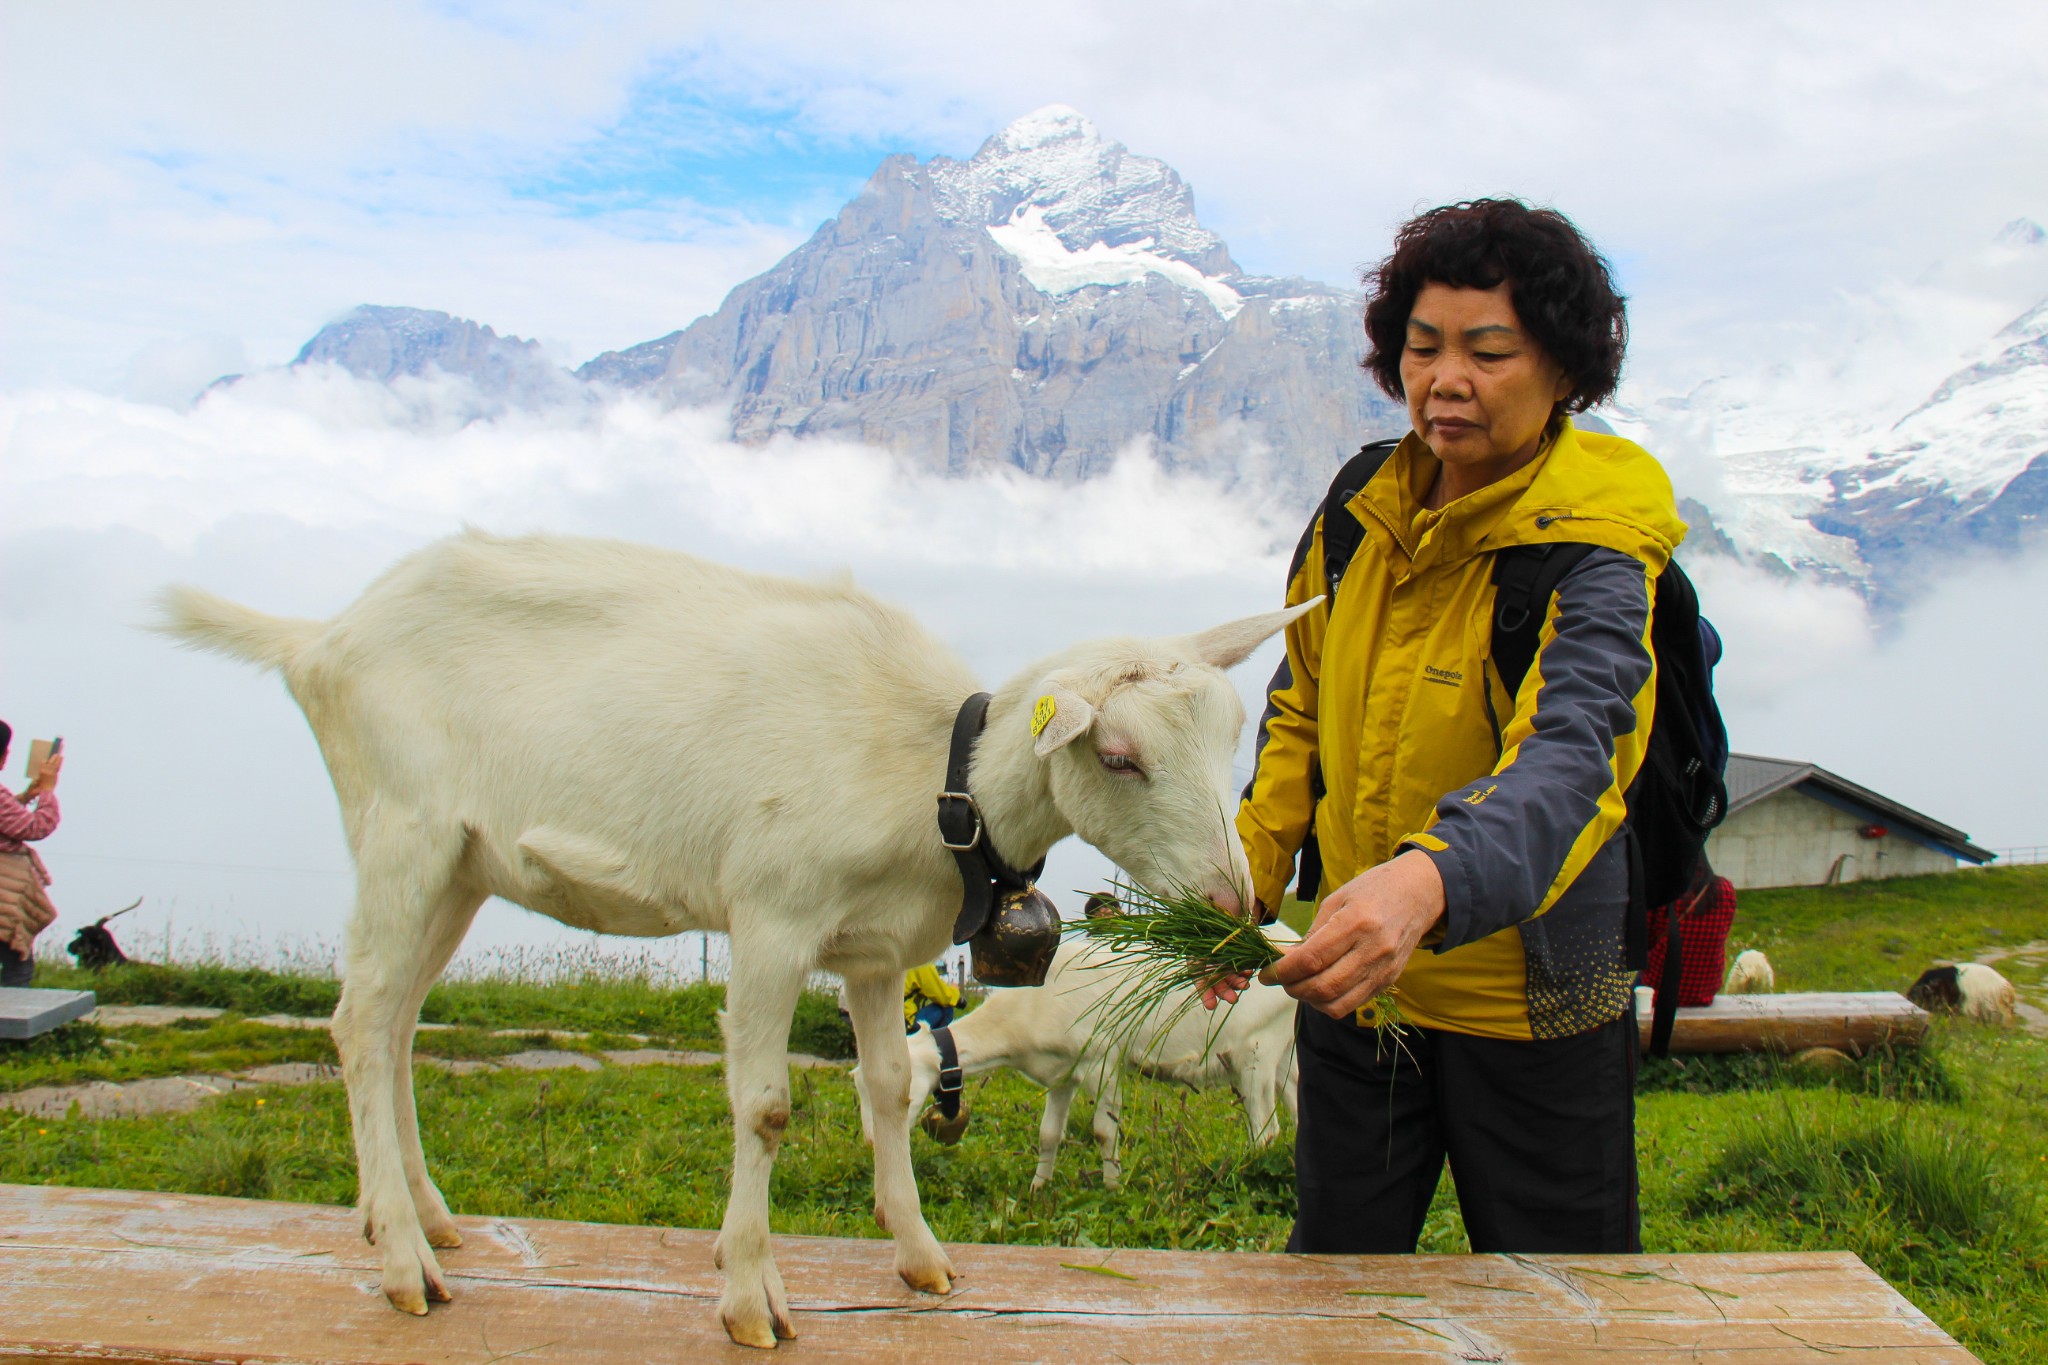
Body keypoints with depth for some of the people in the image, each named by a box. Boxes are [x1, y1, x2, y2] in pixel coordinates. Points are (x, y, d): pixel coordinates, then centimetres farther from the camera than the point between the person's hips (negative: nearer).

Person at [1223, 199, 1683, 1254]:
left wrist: (1429, 880, -55)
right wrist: (1246, 884, 0)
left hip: (1530, 999, -4)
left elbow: (1567, 755, -37)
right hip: (1352, 974, 5)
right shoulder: (1362, 511, -1)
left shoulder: (1592, 553, -19)